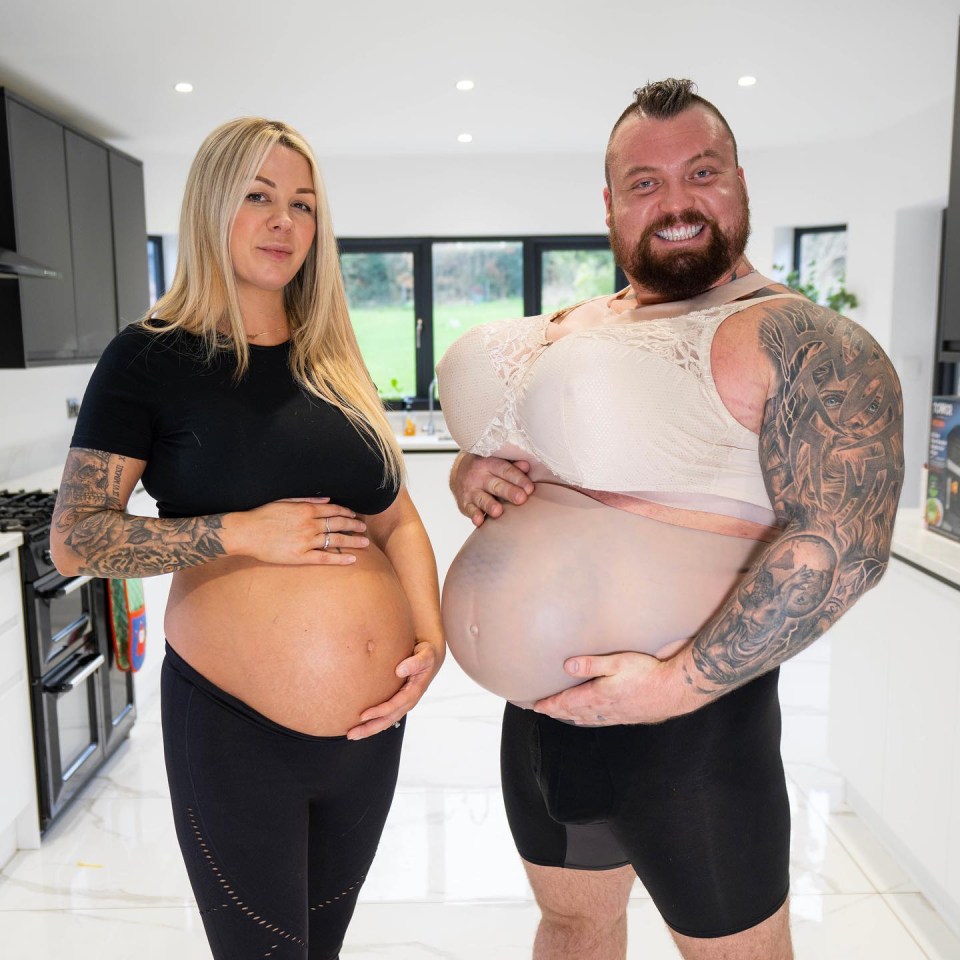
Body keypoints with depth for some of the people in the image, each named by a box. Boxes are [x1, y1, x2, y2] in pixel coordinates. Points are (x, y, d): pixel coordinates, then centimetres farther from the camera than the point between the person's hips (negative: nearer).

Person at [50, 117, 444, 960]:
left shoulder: (334, 363, 7)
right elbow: (75, 539, -10)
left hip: (373, 724, 5)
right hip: (234, 730, -4)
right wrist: (241, 532, -21)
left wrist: (432, 636, -5)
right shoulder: (151, 359, -6)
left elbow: (398, 520, 10)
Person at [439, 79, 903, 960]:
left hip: (688, 719, -6)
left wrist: (681, 683, -24)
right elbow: (495, 439, 18)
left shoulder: (800, 342, -14)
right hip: (538, 695, 7)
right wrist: (471, 475, -5)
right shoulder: (568, 328, 8)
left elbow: (842, 547, -22)